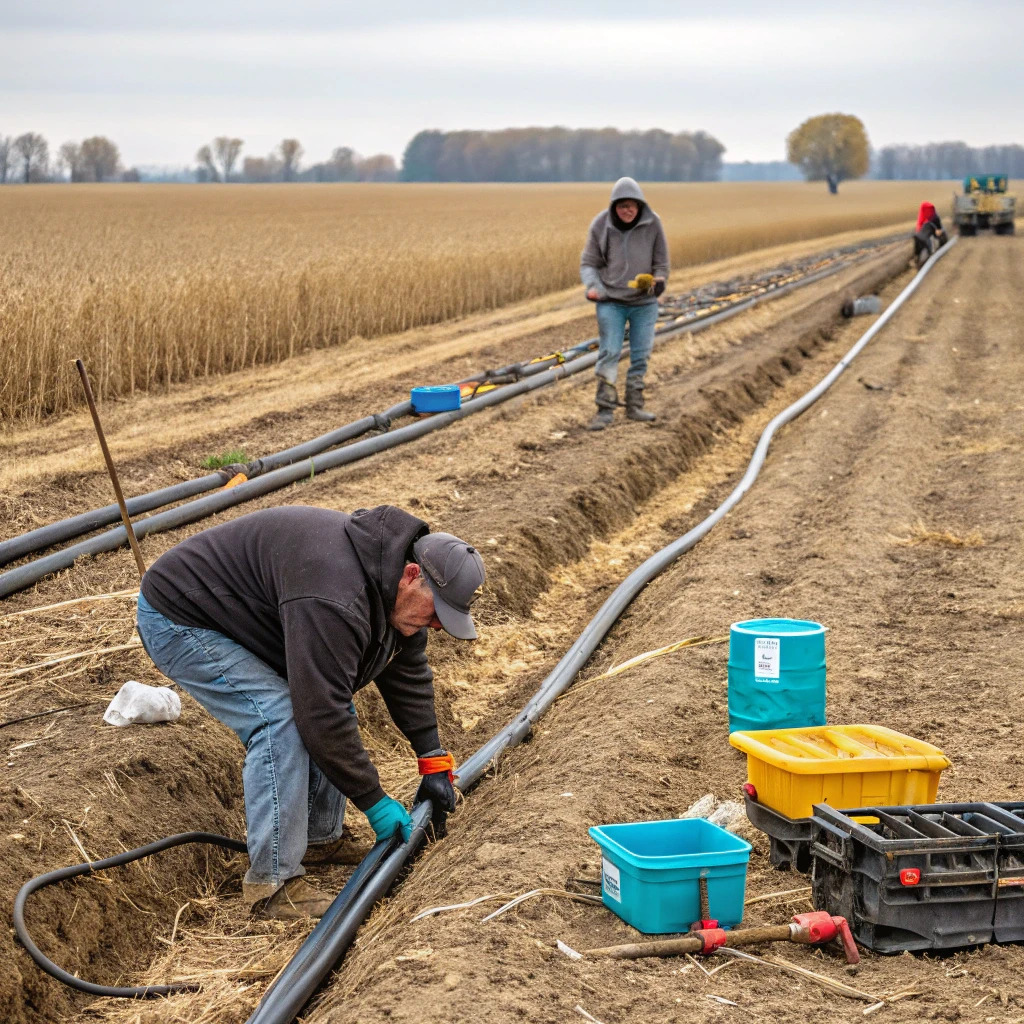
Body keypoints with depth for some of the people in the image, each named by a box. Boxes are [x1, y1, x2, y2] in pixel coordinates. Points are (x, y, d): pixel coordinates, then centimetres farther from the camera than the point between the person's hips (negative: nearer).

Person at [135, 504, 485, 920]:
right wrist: (373, 800, -23)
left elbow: (408, 672, 9)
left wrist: (434, 763, 8)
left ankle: (320, 841, 17)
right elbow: (320, 714, -33)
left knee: (335, 707, 5)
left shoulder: (394, 589, -4)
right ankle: (271, 883, -17)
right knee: (280, 719, -23)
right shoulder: (333, 602, -36)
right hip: (177, 621, -10)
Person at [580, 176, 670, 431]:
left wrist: (659, 279, -16)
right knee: (609, 353, -7)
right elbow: (588, 263, -1)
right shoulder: (600, 225, -8)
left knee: (641, 355, 6)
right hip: (611, 301, -2)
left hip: (645, 302, 2)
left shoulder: (652, 224, -7)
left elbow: (661, 262, 3)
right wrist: (592, 286, -17)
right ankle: (604, 409, -5)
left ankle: (634, 406, 16)